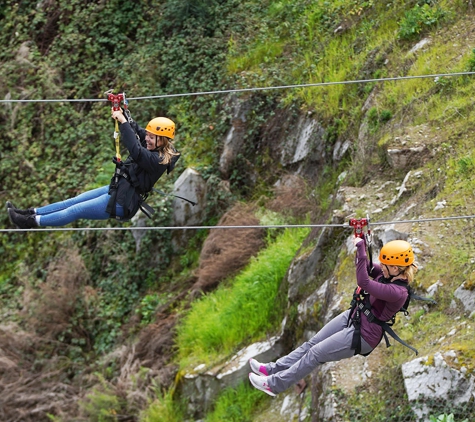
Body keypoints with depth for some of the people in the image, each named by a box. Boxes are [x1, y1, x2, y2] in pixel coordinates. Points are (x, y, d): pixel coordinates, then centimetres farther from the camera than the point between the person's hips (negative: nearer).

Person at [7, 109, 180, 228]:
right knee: (75, 200, 9)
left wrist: (123, 121, -40)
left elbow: (135, 151, -40)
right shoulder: (153, 148, 3)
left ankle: (32, 221, 0)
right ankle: (31, 212, 12)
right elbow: (135, 130, 5)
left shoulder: (159, 160, -25)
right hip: (116, 189, 9)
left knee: (76, 210, -5)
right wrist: (121, 114, -14)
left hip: (121, 203, -9)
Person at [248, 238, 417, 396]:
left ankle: (275, 384, 9)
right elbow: (364, 267, 9)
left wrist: (360, 247, -35)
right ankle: (273, 369, 20)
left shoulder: (397, 292, -31)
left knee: (315, 353, -3)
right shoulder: (388, 275, -5)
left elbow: (363, 282, -38)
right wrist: (361, 243, -9)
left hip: (363, 337, -8)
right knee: (311, 343, 10)